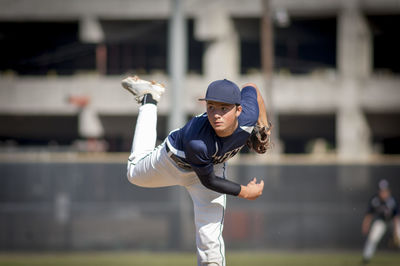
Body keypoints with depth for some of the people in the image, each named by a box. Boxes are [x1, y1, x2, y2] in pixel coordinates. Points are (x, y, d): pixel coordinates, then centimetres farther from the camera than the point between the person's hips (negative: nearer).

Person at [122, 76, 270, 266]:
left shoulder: (248, 116, -35)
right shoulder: (196, 141, -47)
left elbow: (250, 88, -9)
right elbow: (208, 181, -28)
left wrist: (264, 125, -8)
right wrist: (245, 192, -22)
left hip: (213, 166, 2)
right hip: (174, 161, -2)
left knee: (210, 239, -12)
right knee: (135, 174, 31)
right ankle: (149, 101, 42)